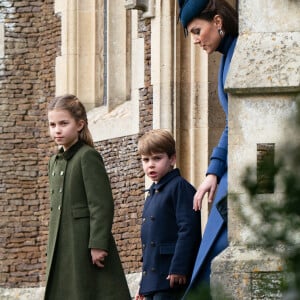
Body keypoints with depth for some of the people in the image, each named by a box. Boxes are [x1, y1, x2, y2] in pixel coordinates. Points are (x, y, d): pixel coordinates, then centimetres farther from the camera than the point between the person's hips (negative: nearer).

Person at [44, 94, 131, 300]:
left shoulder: (88, 156, -9)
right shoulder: (55, 161, 16)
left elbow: (102, 204, -15)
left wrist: (98, 245, -21)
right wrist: (51, 251, 17)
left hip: (87, 246, -8)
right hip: (62, 249, 8)